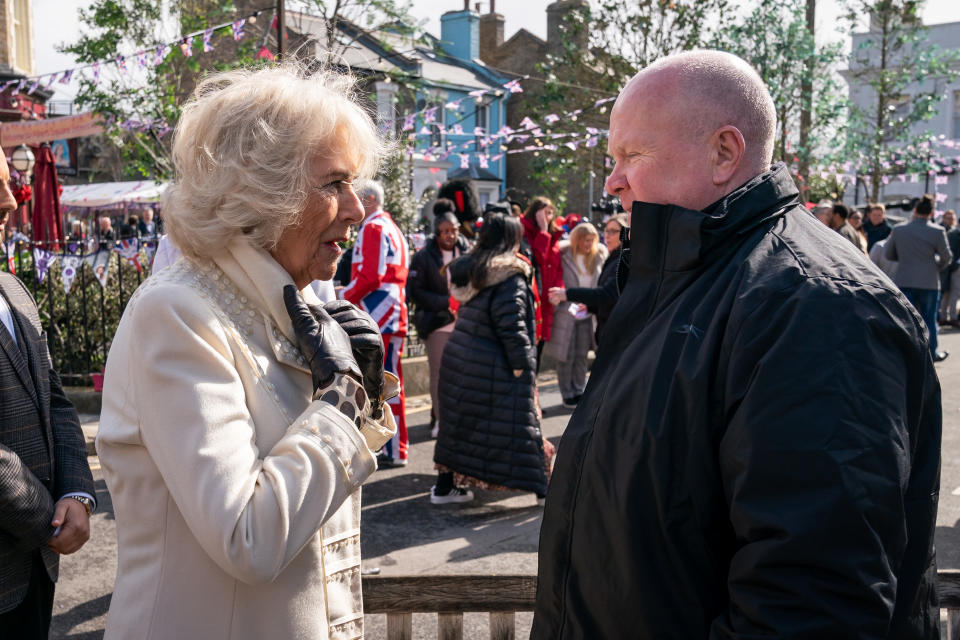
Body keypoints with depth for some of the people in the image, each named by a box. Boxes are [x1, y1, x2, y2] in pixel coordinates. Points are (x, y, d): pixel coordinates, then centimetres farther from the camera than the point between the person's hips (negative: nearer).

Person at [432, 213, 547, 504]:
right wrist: (522, 364, -16)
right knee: (519, 425, 1)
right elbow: (511, 324, -20)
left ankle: (444, 485, 22)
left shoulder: (468, 270, 10)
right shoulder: (509, 275, -15)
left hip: (458, 359, 8)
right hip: (494, 370, -7)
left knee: (458, 421, 16)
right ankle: (544, 487, 10)